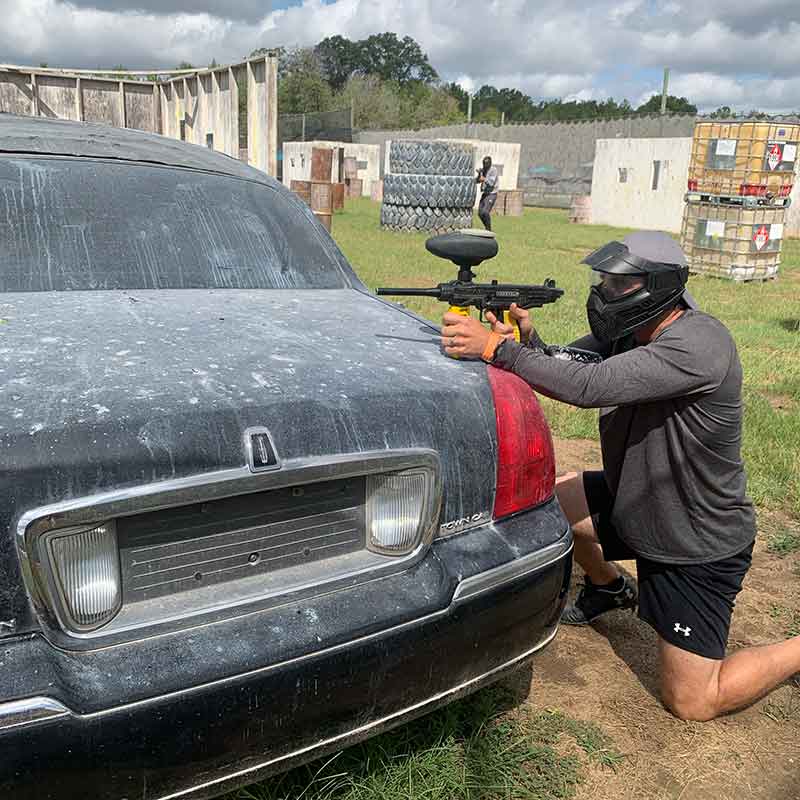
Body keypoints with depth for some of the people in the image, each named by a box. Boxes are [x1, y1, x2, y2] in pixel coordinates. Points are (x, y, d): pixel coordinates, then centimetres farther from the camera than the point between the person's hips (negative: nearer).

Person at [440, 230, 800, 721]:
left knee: (691, 702, -3)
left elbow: (589, 387, -39)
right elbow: (563, 366, -9)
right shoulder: (627, 331, -3)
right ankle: (608, 587, 27)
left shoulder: (698, 345, -30)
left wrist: (497, 347, -39)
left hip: (699, 547, -8)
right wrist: (527, 336, -29)